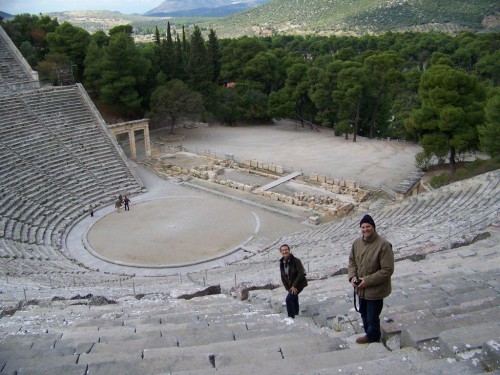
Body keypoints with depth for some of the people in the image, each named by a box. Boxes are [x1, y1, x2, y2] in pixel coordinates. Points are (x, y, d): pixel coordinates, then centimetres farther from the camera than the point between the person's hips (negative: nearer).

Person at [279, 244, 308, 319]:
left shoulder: (296, 261, -22)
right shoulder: (282, 263, -4)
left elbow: (301, 274, -23)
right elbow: (283, 276, 3)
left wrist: (294, 286, -22)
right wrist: (287, 288, -2)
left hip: (299, 284, -6)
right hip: (291, 285, 6)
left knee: (289, 299, -16)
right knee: (294, 299, 20)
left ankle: (291, 317, -3)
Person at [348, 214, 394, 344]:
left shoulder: (383, 245, -24)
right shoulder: (357, 242, -3)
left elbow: (387, 270, -23)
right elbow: (352, 261, 11)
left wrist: (368, 280, -24)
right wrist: (352, 276, -8)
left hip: (375, 290, -6)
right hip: (361, 288, 6)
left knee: (372, 318, 8)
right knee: (364, 314, 24)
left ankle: (374, 341, 33)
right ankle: (369, 335, 48)